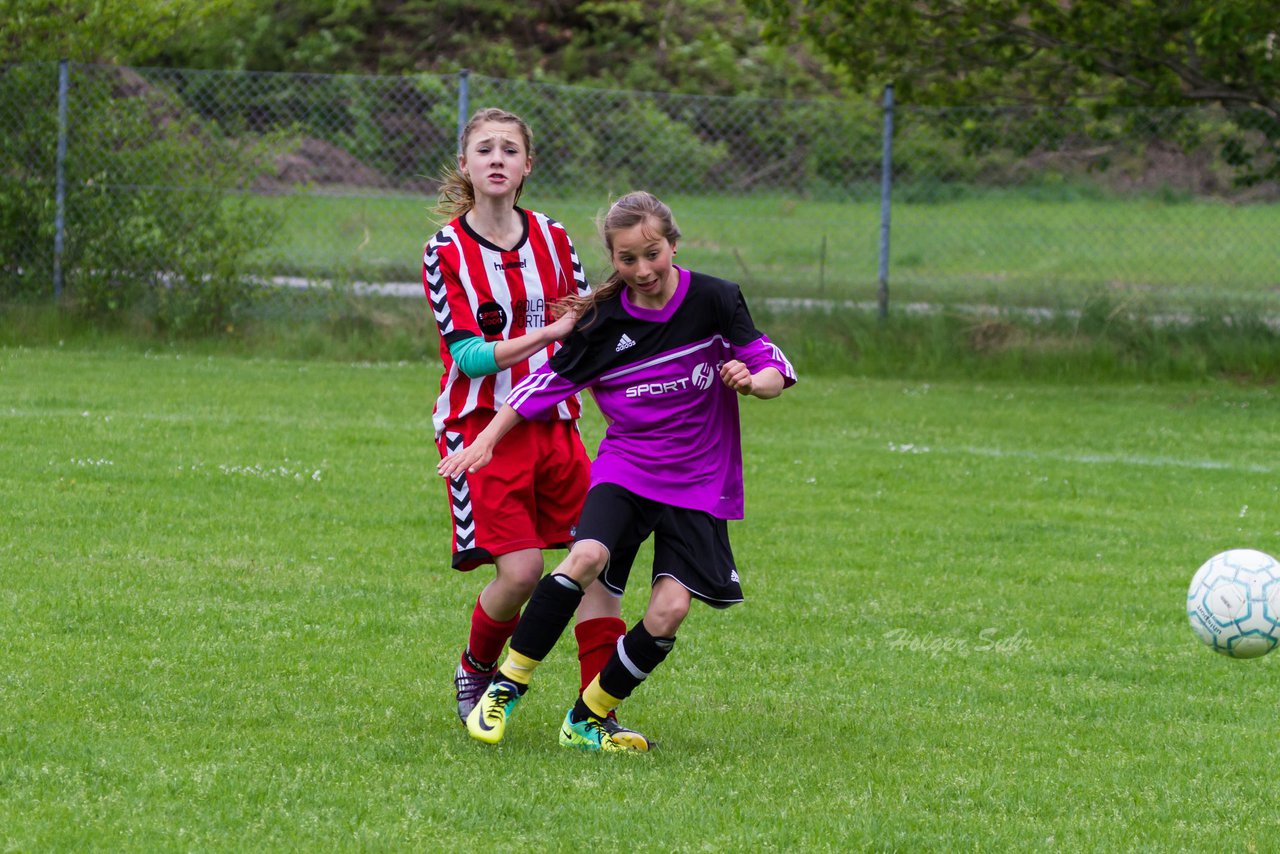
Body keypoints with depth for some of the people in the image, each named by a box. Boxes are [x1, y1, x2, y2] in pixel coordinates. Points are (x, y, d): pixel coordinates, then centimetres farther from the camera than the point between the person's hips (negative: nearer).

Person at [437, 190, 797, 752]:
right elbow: (547, 382, 5)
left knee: (669, 611, -15)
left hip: (698, 480, 0)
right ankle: (508, 684, -14)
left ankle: (587, 719, 4)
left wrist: (751, 381, -26)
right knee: (586, 559, -28)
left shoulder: (714, 301, -7)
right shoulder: (605, 320, -4)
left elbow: (775, 369, -3)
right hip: (625, 467, 0)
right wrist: (485, 441, 3)